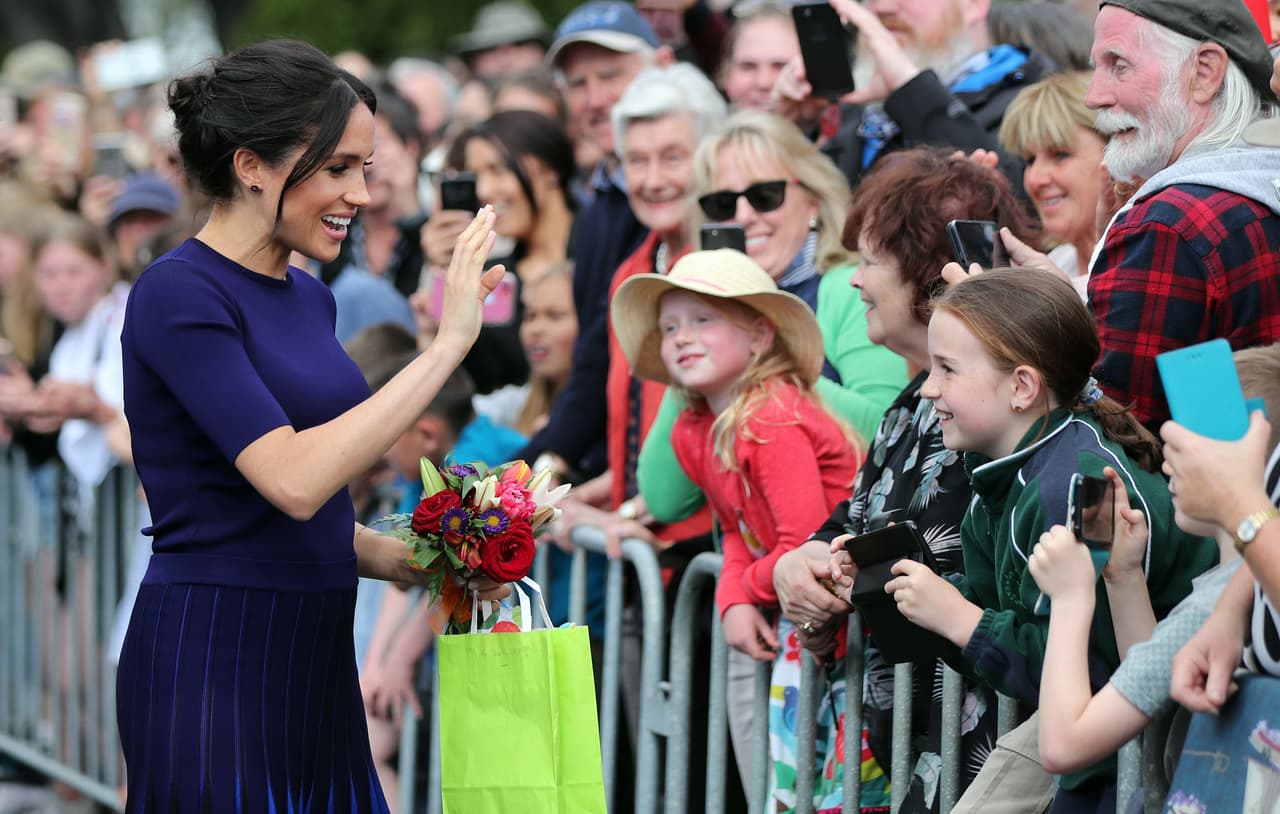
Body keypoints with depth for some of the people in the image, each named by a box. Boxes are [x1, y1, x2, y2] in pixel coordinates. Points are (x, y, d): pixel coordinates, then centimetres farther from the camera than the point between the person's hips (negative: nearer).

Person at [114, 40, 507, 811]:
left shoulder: (310, 298, 13)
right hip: (214, 658, -8)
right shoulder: (180, 295, -12)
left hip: (315, 656, 8)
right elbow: (291, 481, -24)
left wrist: (410, 562, 6)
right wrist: (449, 344, -22)